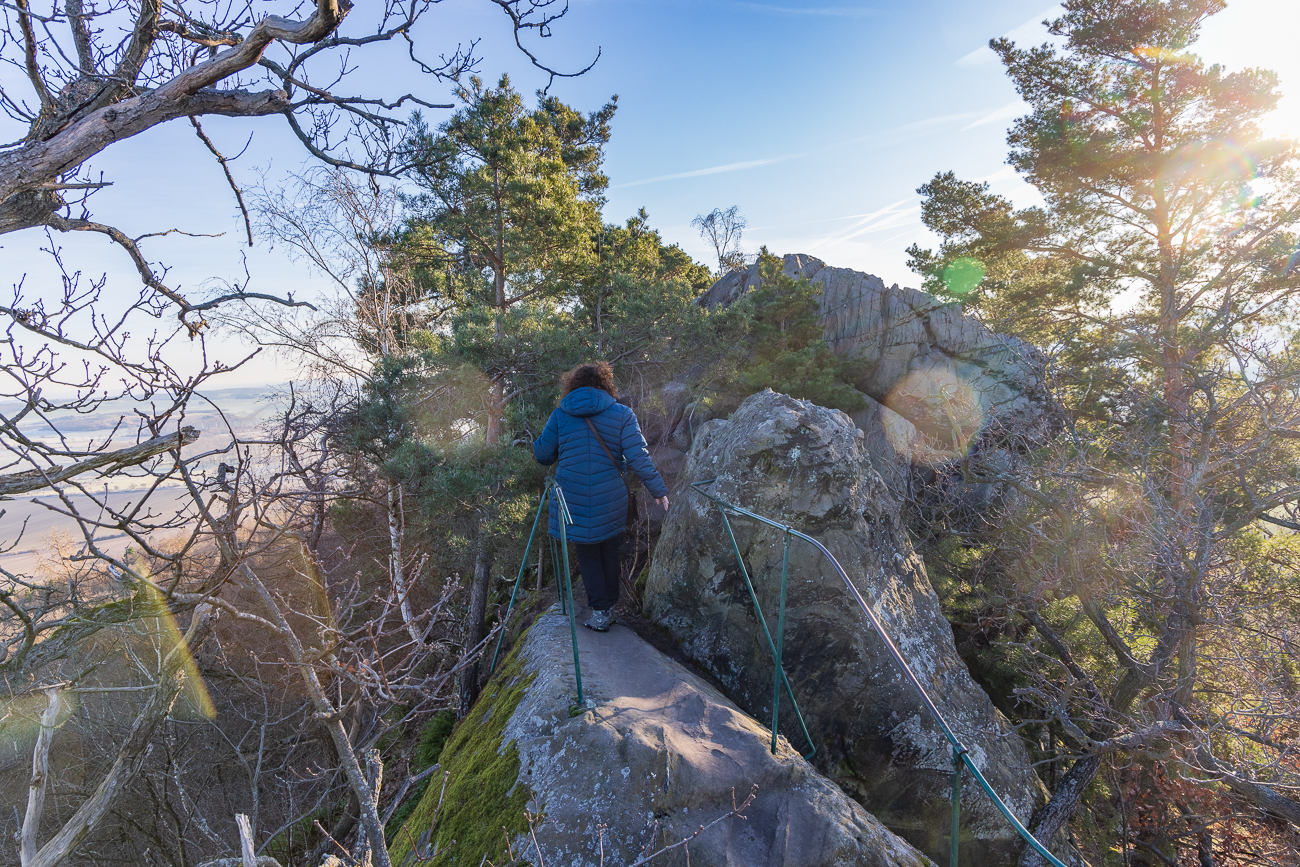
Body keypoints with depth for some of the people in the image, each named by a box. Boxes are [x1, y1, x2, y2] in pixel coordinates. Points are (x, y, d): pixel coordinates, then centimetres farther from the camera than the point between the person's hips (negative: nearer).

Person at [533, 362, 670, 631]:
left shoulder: (559, 416, -1)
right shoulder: (622, 414, -4)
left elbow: (542, 454, 6)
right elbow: (638, 458, -9)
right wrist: (658, 490, -2)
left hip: (573, 501, 0)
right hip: (611, 502, 0)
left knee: (587, 554, 15)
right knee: (609, 552, 19)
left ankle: (600, 612, 12)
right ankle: (610, 608, 26)